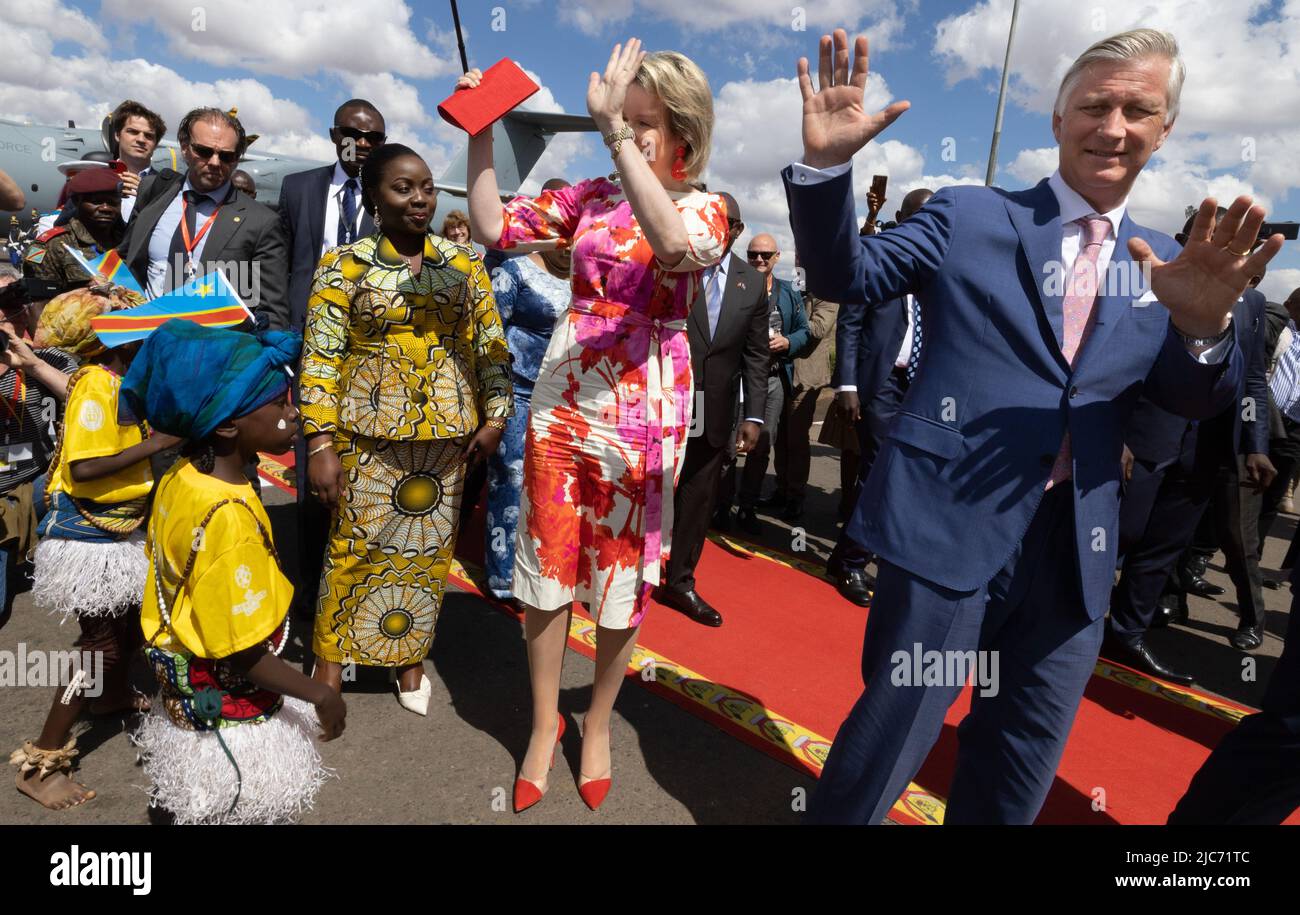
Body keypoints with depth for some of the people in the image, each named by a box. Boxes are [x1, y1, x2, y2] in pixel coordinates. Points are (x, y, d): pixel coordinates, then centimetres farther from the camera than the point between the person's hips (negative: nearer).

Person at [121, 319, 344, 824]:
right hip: (228, 714, -7)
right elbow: (241, 654, -27)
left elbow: (175, 589, 7)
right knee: (245, 805, 15)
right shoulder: (229, 517, -32)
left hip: (187, 693, 8)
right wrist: (320, 695, -14)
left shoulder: (178, 478, -6)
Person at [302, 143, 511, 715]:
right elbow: (320, 359, -5)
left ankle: (409, 656, 28)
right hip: (368, 433, -2)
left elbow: (491, 345, 8)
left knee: (430, 545, 10)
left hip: (446, 433, 3)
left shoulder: (464, 265, 6)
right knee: (355, 545, 4)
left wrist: (494, 416, 0)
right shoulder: (344, 266, -2)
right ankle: (331, 660, 23)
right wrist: (321, 444, -11)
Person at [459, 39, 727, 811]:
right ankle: (544, 725, 27)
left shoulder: (705, 209, -2)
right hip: (562, 403, 3)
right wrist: (483, 135, -3)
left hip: (641, 416, -2)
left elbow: (676, 248, -27)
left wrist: (616, 136, -29)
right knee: (545, 569, 7)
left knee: (623, 575, 9)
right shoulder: (591, 196, 7)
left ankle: (599, 723, 31)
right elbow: (493, 227, 4)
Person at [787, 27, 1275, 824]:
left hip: (1077, 545, 5)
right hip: (952, 522, -4)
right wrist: (827, 163, -19)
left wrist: (1207, 324, -20)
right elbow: (848, 276, -3)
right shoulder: (969, 217, 2)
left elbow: (1197, 400, 3)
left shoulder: (1165, 262, 11)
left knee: (1021, 765, 20)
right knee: (894, 732, 6)